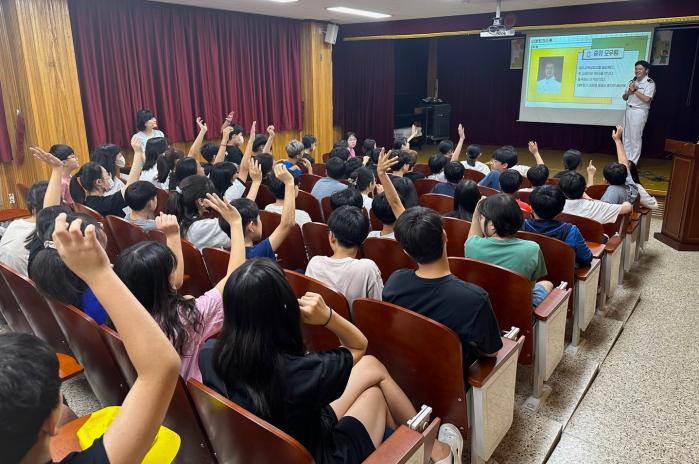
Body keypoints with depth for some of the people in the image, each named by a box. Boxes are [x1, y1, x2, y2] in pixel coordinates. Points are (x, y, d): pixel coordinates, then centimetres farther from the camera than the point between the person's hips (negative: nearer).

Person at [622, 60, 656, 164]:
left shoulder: (650, 83, -8)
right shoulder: (632, 81, 12)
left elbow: (647, 99, -19)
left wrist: (635, 90, -12)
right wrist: (629, 92, -7)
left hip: (639, 112, -7)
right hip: (628, 110, 7)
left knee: (635, 137, -3)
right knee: (626, 136, 9)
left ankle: (633, 162, 2)